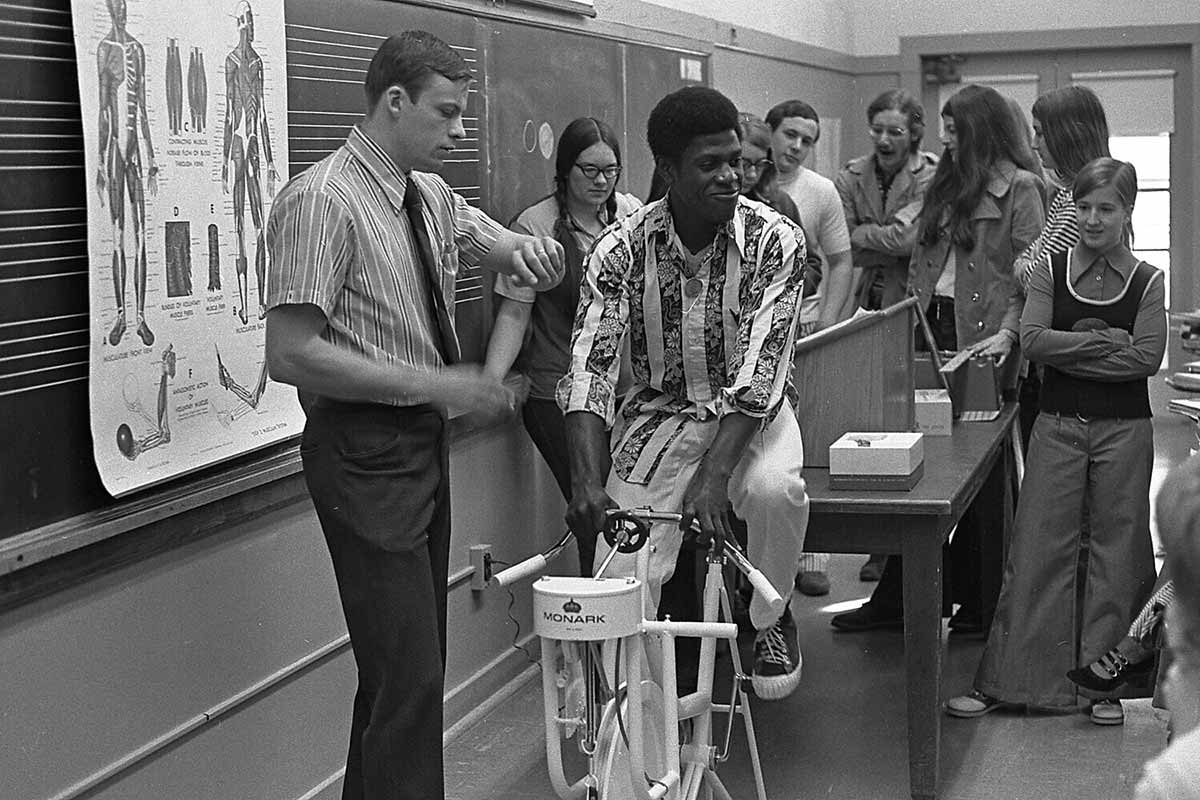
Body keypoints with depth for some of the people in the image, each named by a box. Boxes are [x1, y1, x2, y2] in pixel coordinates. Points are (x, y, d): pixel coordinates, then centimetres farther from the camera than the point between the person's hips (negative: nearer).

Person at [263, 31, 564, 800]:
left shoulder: (433, 196, 7)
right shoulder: (323, 202, -17)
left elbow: (506, 247, 15)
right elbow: (292, 353, -22)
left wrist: (530, 251, -11)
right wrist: (435, 382, -23)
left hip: (423, 440, 9)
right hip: (365, 452, -8)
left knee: (419, 664, 16)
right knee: (407, 676, -8)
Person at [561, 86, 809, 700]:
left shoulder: (774, 240, -17)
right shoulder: (621, 248, -13)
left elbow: (759, 368, -25)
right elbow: (589, 366, -20)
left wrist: (714, 475, -38)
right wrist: (588, 482, -36)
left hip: (750, 413, -1)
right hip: (660, 412, 1)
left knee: (774, 489, -34)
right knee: (620, 579, -16)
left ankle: (769, 620, -3)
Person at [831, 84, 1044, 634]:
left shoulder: (1019, 187, -3)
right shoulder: (945, 185, 18)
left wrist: (1008, 332, -19)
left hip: (982, 341, -6)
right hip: (932, 330, 6)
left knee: (984, 475, 2)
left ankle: (982, 605, 12)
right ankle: (894, 599, 11)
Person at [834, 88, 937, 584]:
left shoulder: (930, 178, -2)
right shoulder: (851, 177, 10)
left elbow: (909, 237, -14)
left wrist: (861, 234, -2)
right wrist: (889, 243, -8)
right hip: (863, 310, 3)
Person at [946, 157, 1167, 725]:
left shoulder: (1147, 282, 0)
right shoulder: (1051, 271, 4)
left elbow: (1148, 358, -12)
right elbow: (1032, 340, -8)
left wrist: (1067, 351, -12)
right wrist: (1106, 341, -12)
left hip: (1123, 430, -1)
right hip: (1058, 426, 1)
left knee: (1114, 551, 4)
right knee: (1037, 549, 1)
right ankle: (1005, 681, 6)